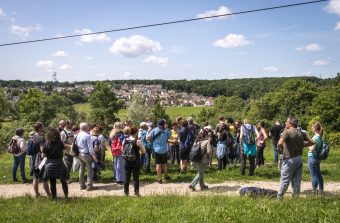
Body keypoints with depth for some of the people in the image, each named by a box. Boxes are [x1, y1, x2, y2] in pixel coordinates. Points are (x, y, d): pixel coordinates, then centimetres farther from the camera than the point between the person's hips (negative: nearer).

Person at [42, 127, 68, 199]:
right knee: (63, 180, 13)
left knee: (52, 181, 9)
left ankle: (54, 196, 13)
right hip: (59, 163, 0)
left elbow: (43, 152, -4)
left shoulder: (46, 143, -6)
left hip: (49, 163, 1)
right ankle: (66, 195, 12)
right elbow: (63, 152, 0)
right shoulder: (60, 143, -8)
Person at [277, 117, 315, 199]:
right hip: (299, 158, 6)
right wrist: (302, 145, 11)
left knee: (285, 180, 3)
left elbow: (279, 143, -29)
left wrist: (279, 150, -10)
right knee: (297, 180, 13)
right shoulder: (301, 133, 7)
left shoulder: (287, 132, -14)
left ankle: (279, 197, 13)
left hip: (290, 159, -6)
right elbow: (312, 142, 7)